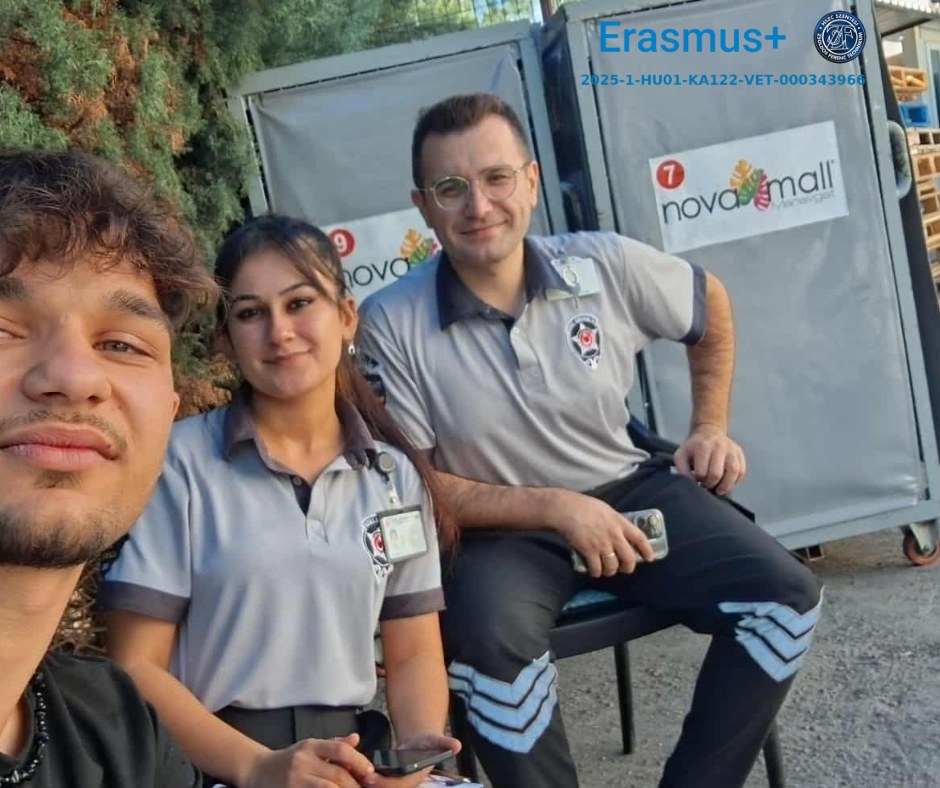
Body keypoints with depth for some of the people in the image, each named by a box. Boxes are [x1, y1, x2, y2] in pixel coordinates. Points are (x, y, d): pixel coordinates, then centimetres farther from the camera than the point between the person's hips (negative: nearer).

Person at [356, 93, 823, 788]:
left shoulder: (606, 265, -6)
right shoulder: (391, 324, -15)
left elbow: (710, 303, 15)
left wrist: (711, 427, 11)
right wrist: (554, 507, -19)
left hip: (627, 490, 4)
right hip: (500, 528, -3)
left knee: (784, 595, -14)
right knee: (490, 641, -35)